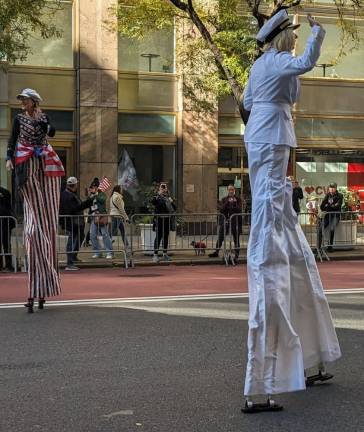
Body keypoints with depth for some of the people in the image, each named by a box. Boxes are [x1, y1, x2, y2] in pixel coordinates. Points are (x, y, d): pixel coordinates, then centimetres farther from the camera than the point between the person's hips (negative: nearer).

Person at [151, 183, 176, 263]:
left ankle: (165, 254, 18)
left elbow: (174, 208, 16)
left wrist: (172, 202, -2)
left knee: (166, 237, 10)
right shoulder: (157, 197, 0)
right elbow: (153, 202, -21)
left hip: (168, 220, 5)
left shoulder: (169, 197, 15)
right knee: (158, 237, -6)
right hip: (159, 219, -5)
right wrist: (159, 194, -22)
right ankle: (155, 254, -5)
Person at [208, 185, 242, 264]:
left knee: (236, 239, 1)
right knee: (220, 238, 6)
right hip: (225, 221, 2)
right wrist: (227, 203, -15)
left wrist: (235, 203, -20)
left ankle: (236, 255, 5)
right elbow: (221, 210, -4)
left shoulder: (238, 200, 3)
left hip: (235, 222, -2)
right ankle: (216, 252, 19)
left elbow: (240, 210, -8)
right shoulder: (224, 200, 9)